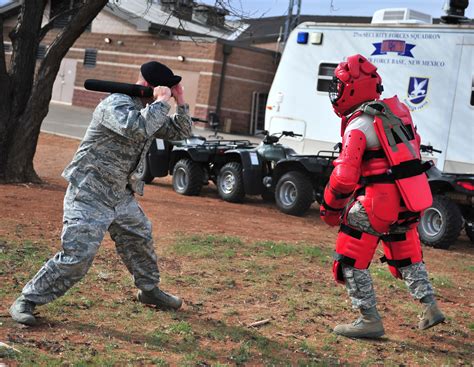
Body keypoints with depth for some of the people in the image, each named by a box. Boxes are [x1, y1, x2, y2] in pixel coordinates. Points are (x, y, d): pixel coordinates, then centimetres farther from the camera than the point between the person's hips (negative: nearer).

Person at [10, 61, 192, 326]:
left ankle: (150, 290, 43)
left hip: (121, 196, 9)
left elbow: (181, 132, 16)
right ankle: (27, 301, -1)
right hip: (90, 196, -9)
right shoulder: (117, 104, -20)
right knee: (77, 257, -13)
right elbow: (136, 129, -39)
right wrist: (161, 102, -27)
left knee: (141, 240, 21)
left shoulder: (150, 109, 9)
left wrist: (180, 101, 1)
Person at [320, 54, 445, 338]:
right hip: (409, 201, 8)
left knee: (351, 261, 4)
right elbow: (414, 146, 18)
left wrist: (330, 209, -6)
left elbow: (344, 177, -20)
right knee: (405, 257, 26)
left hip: (378, 203, -8)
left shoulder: (359, 125, -15)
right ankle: (430, 308, 30)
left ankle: (370, 320, 5)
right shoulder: (397, 110, 8)